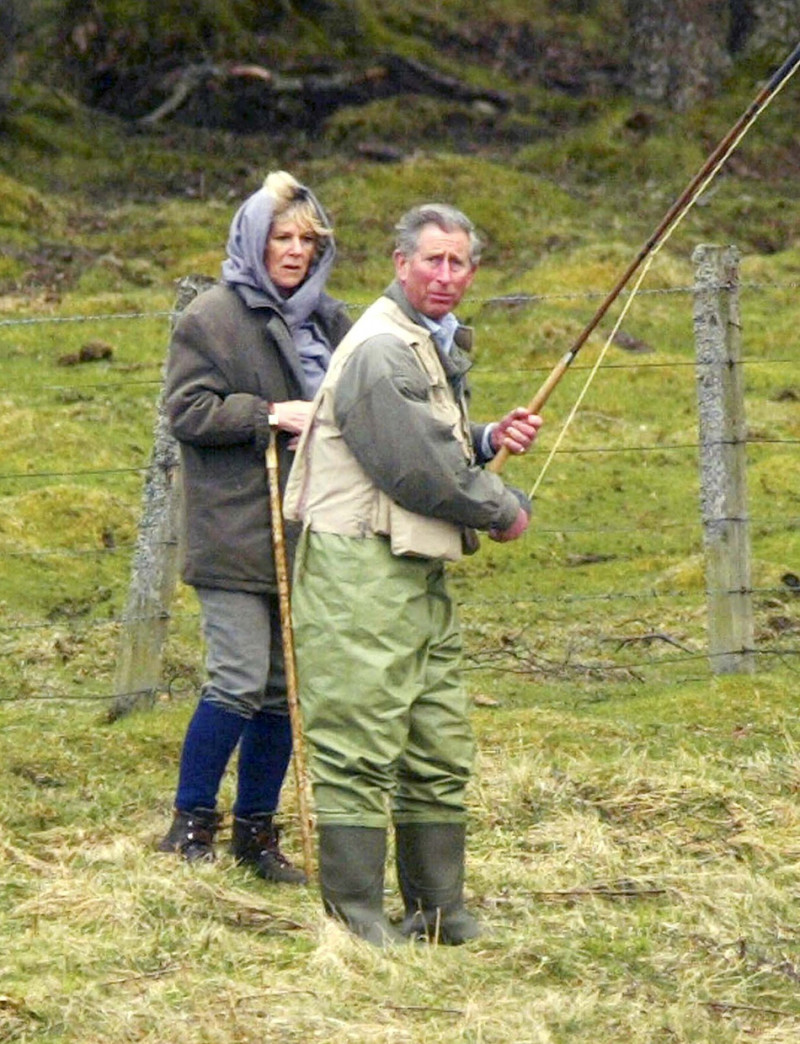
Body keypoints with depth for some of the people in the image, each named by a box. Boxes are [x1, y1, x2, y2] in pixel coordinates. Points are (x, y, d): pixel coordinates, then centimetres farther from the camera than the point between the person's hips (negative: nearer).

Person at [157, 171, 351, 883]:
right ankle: (191, 823, 1)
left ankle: (257, 830, 17)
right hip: (237, 536, -6)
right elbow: (186, 411, -8)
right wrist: (270, 415, -16)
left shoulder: (329, 322, 16)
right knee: (239, 684, -12)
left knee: (286, 691, 8)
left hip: (308, 537, 6)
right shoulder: (211, 319, -3)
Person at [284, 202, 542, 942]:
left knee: (441, 754, 11)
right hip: (360, 570, -10)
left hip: (418, 570, 10)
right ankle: (355, 917, -6)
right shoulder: (382, 349, -14)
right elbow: (417, 468, -17)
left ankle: (439, 910, 19)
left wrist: (489, 440, 10)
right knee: (361, 749, -9)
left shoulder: (436, 345, 19)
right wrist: (504, 512, -4)